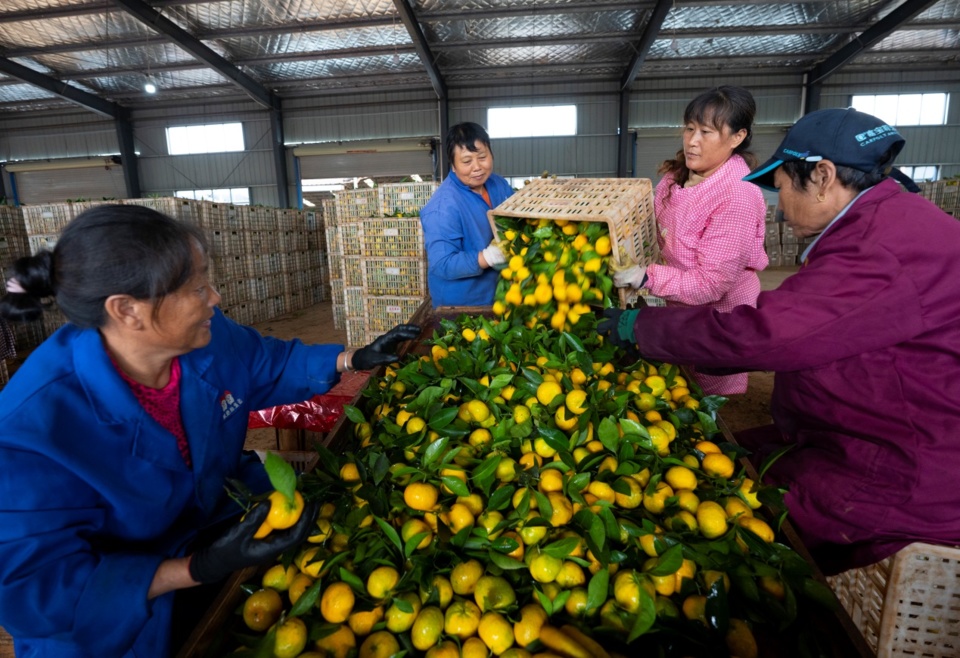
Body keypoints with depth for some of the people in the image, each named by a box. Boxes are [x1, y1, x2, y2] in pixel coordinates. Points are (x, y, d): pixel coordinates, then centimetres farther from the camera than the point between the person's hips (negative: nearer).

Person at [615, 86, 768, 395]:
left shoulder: (738, 199, -28)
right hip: (679, 309, 7)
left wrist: (647, 277, -35)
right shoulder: (677, 175, -6)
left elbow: (710, 284, -28)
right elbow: (656, 228, 9)